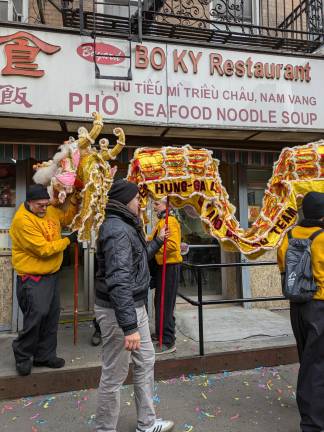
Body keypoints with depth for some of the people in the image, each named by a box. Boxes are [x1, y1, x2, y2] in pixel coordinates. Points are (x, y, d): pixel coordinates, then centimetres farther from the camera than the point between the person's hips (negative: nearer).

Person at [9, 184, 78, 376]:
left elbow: (65, 218, 20)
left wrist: (74, 201, 4)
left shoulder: (49, 211, 4)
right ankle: (22, 356, 15)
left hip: (51, 274, 8)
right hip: (33, 278, -8)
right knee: (36, 316, -9)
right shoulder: (23, 220, -20)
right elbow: (43, 249, -23)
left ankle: (45, 355, 27)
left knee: (51, 317, 12)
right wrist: (68, 240, -14)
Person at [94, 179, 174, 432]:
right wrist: (129, 327, -33)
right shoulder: (118, 230, -22)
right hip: (118, 311, -11)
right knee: (115, 375, 5)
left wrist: (157, 241, 31)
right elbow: (118, 281, -31)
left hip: (136, 307, 11)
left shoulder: (126, 226, 12)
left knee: (146, 363, 21)